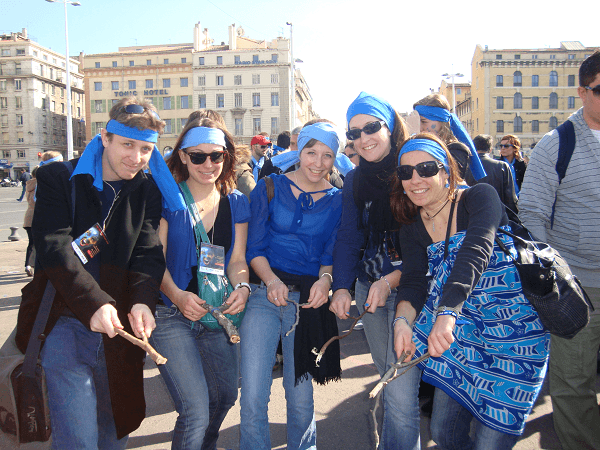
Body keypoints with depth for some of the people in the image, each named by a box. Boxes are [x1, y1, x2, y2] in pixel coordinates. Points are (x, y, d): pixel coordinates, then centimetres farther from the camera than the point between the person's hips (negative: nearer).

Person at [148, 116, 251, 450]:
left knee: (226, 395, 14)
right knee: (196, 412, -11)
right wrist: (177, 296, -25)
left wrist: (242, 287, -18)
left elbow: (237, 259, 3)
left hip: (217, 314, 4)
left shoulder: (237, 204, 5)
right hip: (172, 316, -4)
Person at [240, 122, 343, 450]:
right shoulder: (270, 188, 3)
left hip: (310, 300, 1)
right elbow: (255, 248, 0)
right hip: (265, 296, -1)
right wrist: (271, 280, -18)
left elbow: (330, 254, 8)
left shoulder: (337, 201, 7)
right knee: (252, 398, -6)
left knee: (300, 397, 10)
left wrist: (325, 278, -14)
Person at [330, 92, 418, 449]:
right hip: (367, 287, 5)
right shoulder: (354, 180, 9)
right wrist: (342, 287, -11)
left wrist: (391, 280, -20)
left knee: (401, 393, -7)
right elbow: (348, 238, 3)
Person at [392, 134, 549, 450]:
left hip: (513, 334, -4)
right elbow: (413, 281, -4)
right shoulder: (411, 229, 5)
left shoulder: (480, 197, -11)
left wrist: (447, 312, -41)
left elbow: (475, 252, -27)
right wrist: (402, 321, -25)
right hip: (458, 335, 5)